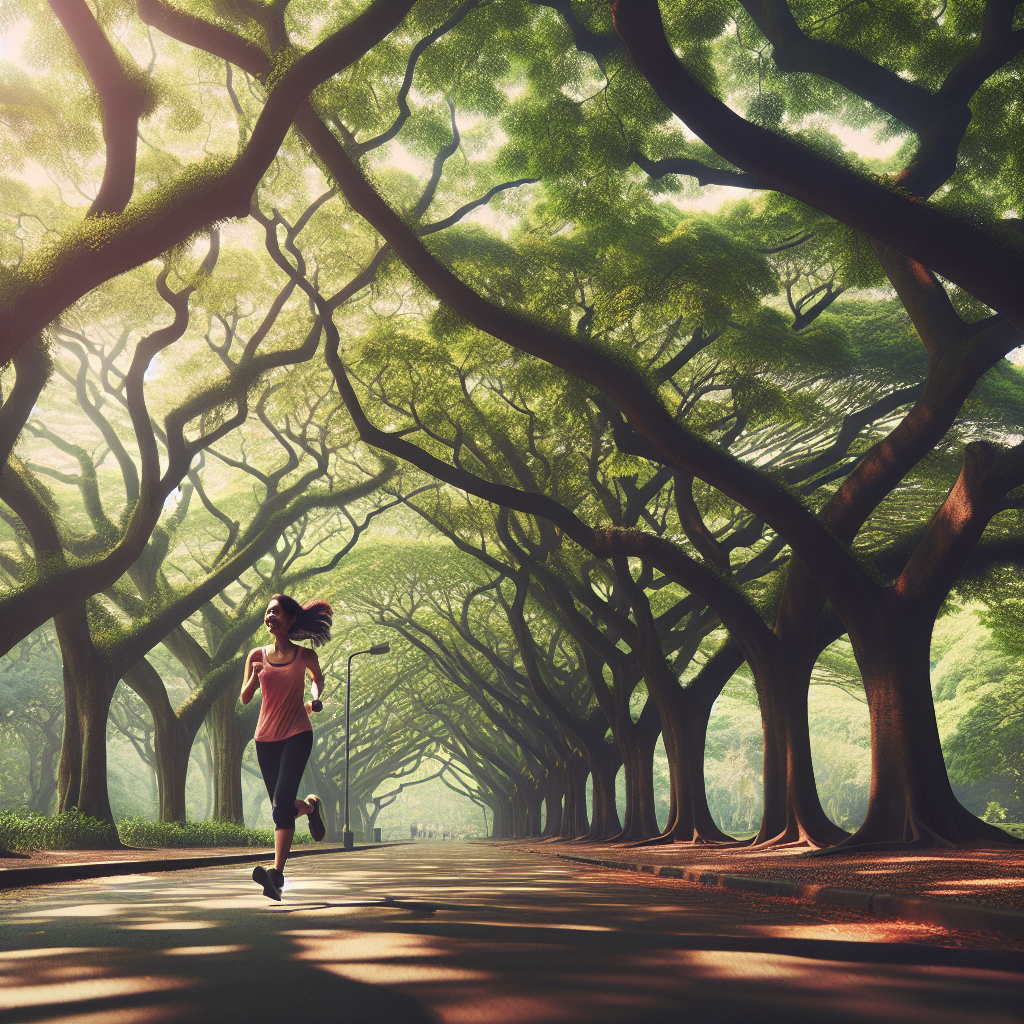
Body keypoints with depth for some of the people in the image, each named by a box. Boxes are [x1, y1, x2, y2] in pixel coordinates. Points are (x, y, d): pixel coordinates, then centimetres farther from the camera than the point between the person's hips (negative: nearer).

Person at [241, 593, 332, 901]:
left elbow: (318, 677, 21)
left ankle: (277, 873, -21)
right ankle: (311, 806, 42)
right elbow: (245, 698, 4)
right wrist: (255, 676, -15)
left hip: (297, 734, -4)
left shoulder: (304, 656, 0)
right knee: (281, 808, 9)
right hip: (266, 737, 4)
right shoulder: (257, 656, 4)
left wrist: (316, 697, 0)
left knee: (282, 803, -19)